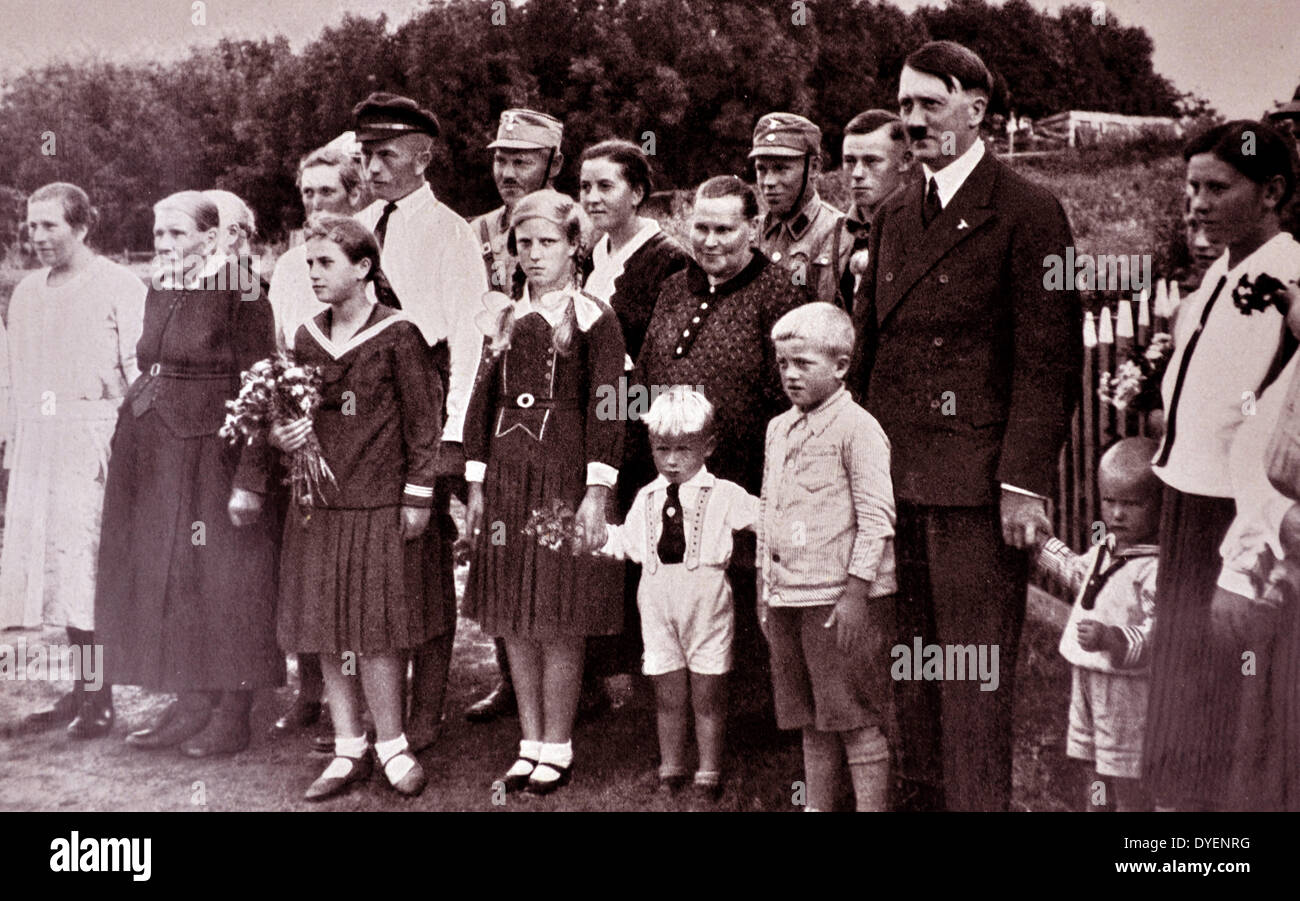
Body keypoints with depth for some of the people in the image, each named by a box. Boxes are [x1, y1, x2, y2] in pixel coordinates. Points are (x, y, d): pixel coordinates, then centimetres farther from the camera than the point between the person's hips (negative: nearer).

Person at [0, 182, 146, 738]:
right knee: (49, 564, 7)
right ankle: (80, 690, 15)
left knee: (89, 565, -7)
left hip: (96, 442, -6)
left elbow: (140, 376, -8)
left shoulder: (120, 288, -4)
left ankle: (101, 698, 1)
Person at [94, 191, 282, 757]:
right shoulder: (159, 292, 11)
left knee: (222, 581, -1)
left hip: (212, 454, -8)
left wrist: (250, 478, -20)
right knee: (166, 580, 11)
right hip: (152, 455, 8)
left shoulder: (239, 295, -12)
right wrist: (126, 451, 13)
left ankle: (232, 717, 10)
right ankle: (192, 705, 23)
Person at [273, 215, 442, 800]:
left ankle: (391, 744, 13)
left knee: (376, 631, -1)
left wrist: (417, 498, -7)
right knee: (327, 631, 8)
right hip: (318, 502, 5)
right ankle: (349, 749, 18)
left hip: (379, 505, -5)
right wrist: (279, 437, -2)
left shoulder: (397, 335, -7)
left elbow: (424, 421, -5)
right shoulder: (306, 337, 9)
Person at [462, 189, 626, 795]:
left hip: (565, 475, -5)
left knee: (559, 624, -1)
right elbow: (483, 403, 13)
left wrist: (596, 491, -14)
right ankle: (530, 743, 21)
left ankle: (557, 748, 12)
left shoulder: (593, 319, -3)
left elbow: (605, 410, -8)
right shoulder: (502, 320, 13)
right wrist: (476, 483, 7)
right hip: (506, 477, 5)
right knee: (513, 622, 9)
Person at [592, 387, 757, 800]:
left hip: (706, 603, -3)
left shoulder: (723, 495, -3)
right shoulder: (647, 499, 9)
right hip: (658, 604, 3)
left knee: (708, 696, 6)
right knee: (668, 695, 11)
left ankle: (709, 772, 18)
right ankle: (670, 767, 24)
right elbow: (626, 542, 17)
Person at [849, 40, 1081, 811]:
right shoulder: (894, 215, 16)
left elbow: (1047, 361, -10)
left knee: (974, 674, 1)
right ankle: (917, 791, 24)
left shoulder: (1028, 214, -5)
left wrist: (1025, 480, -16)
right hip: (892, 476, 6)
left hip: (975, 482, -6)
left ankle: (979, 799, 13)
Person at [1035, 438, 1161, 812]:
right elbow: (1082, 573, 28)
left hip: (1130, 694, -9)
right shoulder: (1106, 547, 6)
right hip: (1089, 682, 9)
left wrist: (1111, 639, -42)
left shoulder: (1158, 569, -23)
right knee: (1099, 785, 22)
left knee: (1130, 787, 0)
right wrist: (1044, 547, 34)